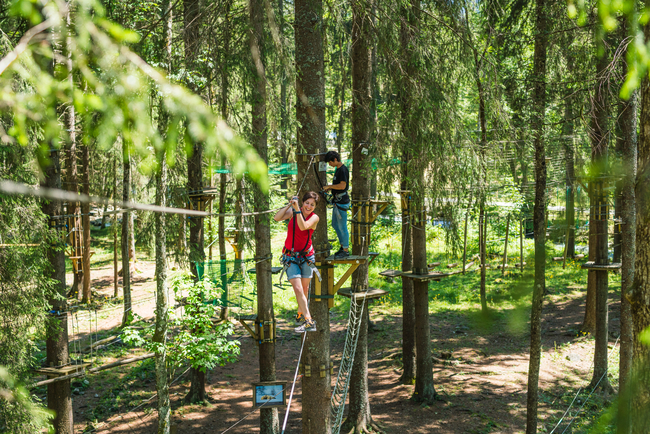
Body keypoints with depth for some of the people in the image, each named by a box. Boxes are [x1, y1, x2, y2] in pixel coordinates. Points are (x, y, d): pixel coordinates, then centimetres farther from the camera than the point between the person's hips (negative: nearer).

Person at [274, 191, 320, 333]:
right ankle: (308, 321, -16)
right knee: (297, 289, -13)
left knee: (304, 288, 12)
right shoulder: (293, 212, -3)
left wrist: (297, 209, -30)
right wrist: (290, 205, -23)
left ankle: (301, 314, 35)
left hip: (307, 256, 1)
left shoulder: (314, 218, -8)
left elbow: (303, 226, -28)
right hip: (290, 257, -1)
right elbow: (277, 218, -19)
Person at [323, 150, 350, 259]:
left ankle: (346, 250, 5)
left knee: (342, 226, -4)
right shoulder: (338, 169, 14)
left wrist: (329, 186, -13)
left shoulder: (343, 170, -17)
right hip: (337, 201, 11)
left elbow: (342, 186, -24)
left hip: (342, 202, -11)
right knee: (335, 225, 17)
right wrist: (329, 189, 9)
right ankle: (343, 246, 27)